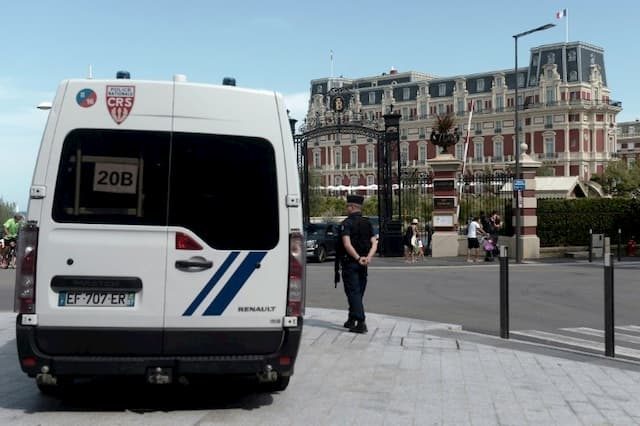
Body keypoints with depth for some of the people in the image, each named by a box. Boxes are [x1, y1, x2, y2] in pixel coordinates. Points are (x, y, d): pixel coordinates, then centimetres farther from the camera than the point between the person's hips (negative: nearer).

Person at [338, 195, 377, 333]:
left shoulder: (346, 223, -9)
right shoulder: (367, 223, 10)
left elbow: (347, 244, -21)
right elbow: (374, 243, 0)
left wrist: (358, 258, -20)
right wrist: (368, 257, -11)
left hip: (350, 262, -6)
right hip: (363, 264, 6)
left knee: (353, 292, -6)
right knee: (358, 292, 16)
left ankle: (361, 322, -15)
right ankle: (351, 320, 28)